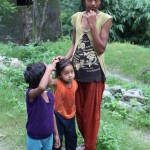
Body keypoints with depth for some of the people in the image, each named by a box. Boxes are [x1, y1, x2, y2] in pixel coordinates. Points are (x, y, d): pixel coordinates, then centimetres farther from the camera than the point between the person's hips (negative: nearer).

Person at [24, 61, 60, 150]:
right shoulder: (31, 93, -26)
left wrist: (56, 133, 13)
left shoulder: (50, 94, -6)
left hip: (49, 136, 6)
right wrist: (49, 69, -38)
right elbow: (42, 87, -51)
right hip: (35, 138, -6)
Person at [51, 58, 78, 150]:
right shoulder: (57, 83, -24)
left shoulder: (75, 83, -11)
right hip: (58, 115, -5)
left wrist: (73, 110, 13)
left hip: (71, 114, 5)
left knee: (72, 136, 22)